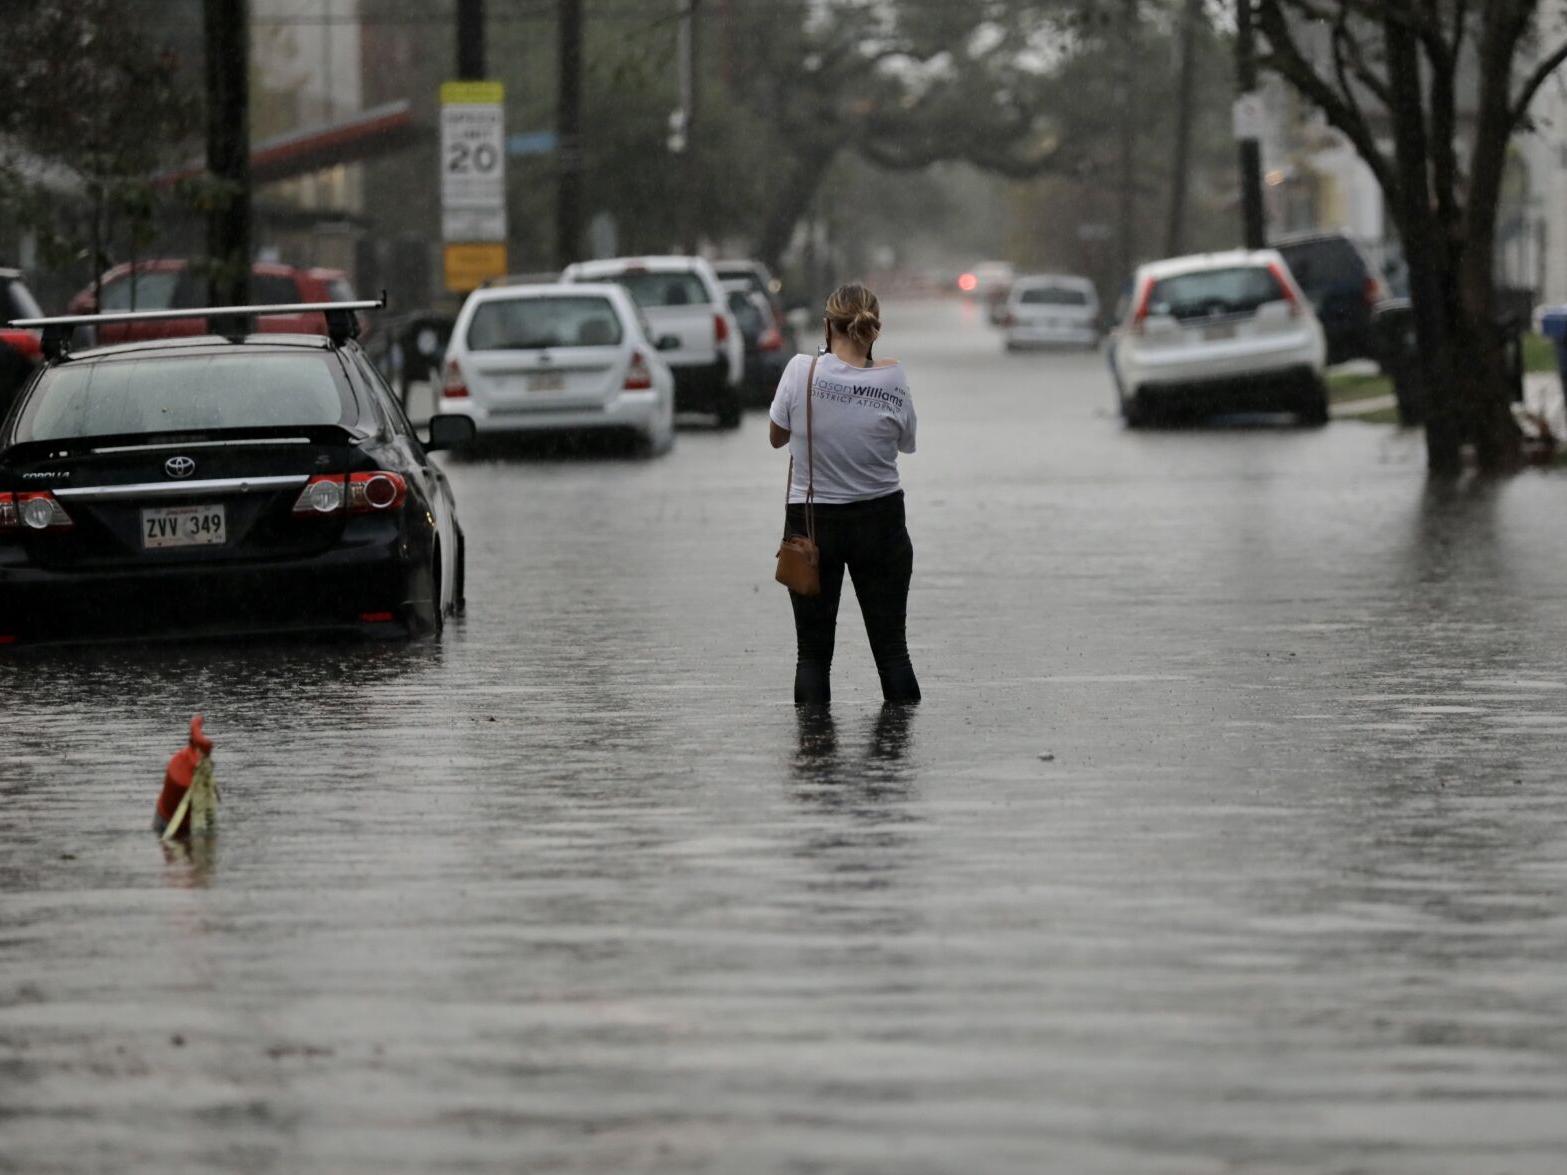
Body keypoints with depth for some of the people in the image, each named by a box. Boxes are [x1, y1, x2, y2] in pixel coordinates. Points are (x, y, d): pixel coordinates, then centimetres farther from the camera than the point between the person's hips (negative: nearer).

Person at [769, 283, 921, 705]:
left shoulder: (802, 370, -14)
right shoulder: (892, 378, -11)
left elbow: (776, 436, 0)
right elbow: (907, 443, 5)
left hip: (812, 523, -1)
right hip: (881, 520, 1)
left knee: (813, 651, 6)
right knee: (891, 648, 8)